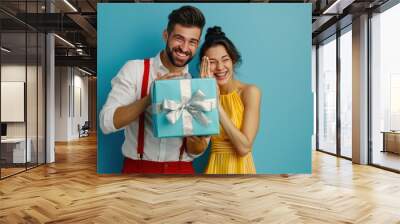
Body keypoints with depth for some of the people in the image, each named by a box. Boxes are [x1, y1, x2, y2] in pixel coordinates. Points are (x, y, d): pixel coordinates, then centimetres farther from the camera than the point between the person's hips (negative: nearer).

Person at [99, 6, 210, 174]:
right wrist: (151, 96, -23)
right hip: (139, 168, -2)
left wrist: (197, 139, -20)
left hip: (182, 170, 2)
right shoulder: (135, 69, -5)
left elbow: (195, 151, 2)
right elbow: (107, 123, -15)